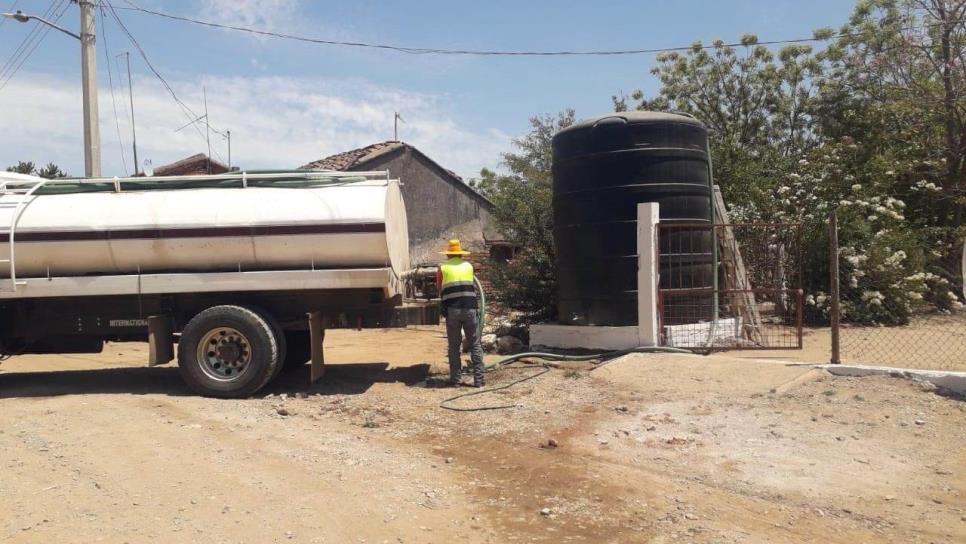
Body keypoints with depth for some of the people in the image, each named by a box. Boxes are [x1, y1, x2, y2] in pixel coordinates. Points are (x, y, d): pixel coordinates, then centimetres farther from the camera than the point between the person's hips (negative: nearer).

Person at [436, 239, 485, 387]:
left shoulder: (442, 268, 9)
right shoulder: (468, 266, 13)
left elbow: (439, 288, 19)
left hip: (452, 310, 0)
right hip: (470, 308, 1)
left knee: (454, 346, 9)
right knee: (475, 345, 6)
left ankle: (455, 379, 10)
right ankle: (478, 379, 4)